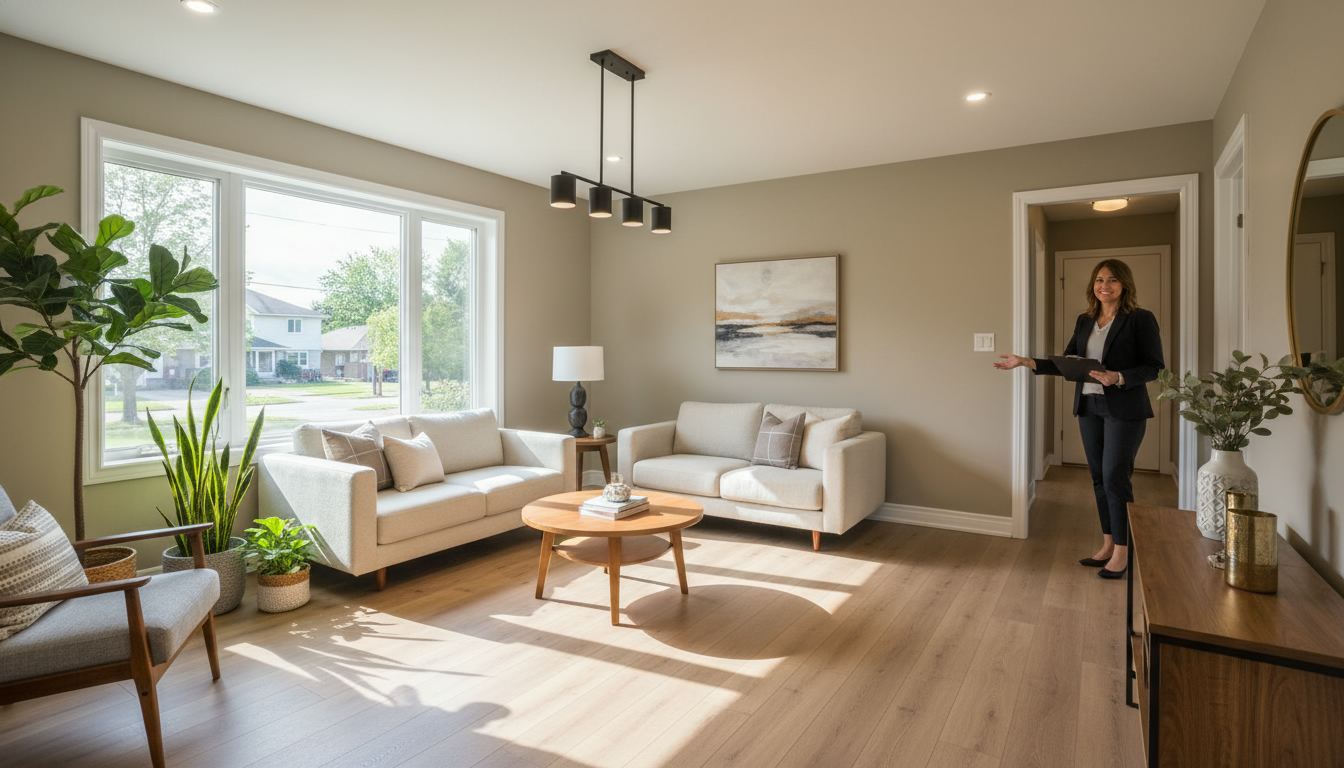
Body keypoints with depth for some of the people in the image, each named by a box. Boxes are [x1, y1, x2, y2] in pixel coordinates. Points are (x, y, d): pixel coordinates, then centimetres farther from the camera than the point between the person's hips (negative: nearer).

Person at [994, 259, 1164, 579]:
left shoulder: (1140, 319, -6)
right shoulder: (1084, 321, 11)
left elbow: (1154, 366, -8)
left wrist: (1119, 378, -23)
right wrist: (1026, 362, 2)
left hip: (1124, 409, -6)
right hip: (1089, 406, 6)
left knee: (1115, 477, -5)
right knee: (1099, 477, 11)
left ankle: (1122, 552, 8)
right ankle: (1107, 545, 22)